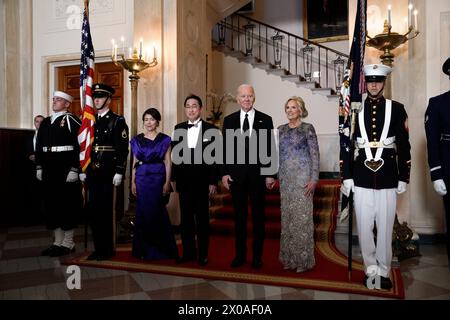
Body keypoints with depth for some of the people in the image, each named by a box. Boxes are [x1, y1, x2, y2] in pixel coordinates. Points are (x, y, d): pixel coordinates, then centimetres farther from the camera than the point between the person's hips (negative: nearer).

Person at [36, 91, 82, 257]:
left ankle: (68, 243, 11)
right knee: (51, 204, 11)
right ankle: (58, 241, 22)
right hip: (49, 170, 8)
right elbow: (39, 146, 17)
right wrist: (39, 167, 11)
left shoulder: (72, 121, -6)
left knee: (68, 205, 0)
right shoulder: (45, 122, 16)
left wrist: (74, 169, -19)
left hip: (66, 169, -7)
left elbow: (80, 145, -14)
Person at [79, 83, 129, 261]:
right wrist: (83, 170, 11)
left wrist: (119, 172, -15)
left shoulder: (118, 121, -3)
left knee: (106, 210, 0)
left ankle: (108, 248, 14)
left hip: (108, 174, -6)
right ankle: (98, 248, 23)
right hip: (92, 173, 6)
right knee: (93, 210, 10)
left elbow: (123, 149, -10)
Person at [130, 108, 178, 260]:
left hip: (158, 178, -3)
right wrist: (133, 182, 5)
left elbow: (168, 162, -2)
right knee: (143, 212, 5)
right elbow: (135, 162, 11)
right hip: (141, 179, 3)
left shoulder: (164, 139, 2)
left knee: (157, 211, 0)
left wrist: (167, 183, -9)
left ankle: (159, 249, 17)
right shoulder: (137, 140, 11)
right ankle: (146, 249, 21)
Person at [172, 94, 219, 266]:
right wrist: (174, 178, 4)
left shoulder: (211, 129, -2)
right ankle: (188, 251, 24)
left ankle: (203, 254, 19)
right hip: (183, 180, 3)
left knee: (202, 218, 6)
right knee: (186, 218, 11)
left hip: (202, 180, -3)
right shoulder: (178, 128, 8)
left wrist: (213, 182, -8)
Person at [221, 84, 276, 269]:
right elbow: (225, 148, 5)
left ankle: (257, 256, 20)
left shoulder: (265, 120, 2)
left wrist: (270, 174, -4)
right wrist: (224, 173, -1)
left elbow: (270, 148, 0)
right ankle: (240, 254, 21)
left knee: (258, 215, 8)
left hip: (258, 173, -1)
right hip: (236, 174, 2)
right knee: (239, 215, 9)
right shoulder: (229, 120, 7)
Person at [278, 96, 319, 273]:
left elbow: (315, 154, -6)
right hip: (285, 179, 5)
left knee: (302, 217, -3)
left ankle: (304, 260, 11)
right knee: (287, 217, 8)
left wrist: (314, 179, -12)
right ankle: (289, 258, 20)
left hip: (302, 178, -5)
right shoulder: (281, 129, 12)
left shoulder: (307, 128, -2)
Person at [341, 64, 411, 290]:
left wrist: (403, 178, 0)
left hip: (388, 179, 0)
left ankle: (384, 272, 23)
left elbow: (404, 146, 4)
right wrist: (347, 177, 0)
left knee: (385, 227, 7)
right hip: (362, 178, 1)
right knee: (364, 227, 6)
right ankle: (371, 269, 24)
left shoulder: (396, 109, 4)